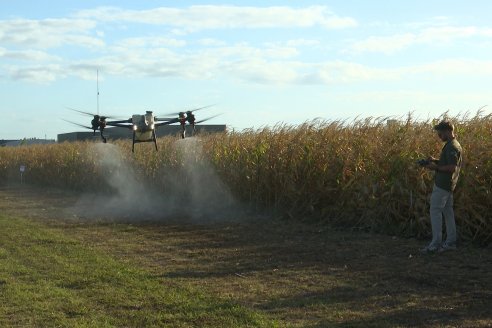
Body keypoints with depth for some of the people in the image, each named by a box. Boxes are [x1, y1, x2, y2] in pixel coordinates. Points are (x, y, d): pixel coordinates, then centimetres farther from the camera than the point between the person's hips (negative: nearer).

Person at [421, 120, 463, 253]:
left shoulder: (451, 147, -19)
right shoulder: (456, 145, 14)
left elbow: (452, 168, -24)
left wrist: (436, 167, -16)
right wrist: (436, 161, 10)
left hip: (442, 185, -10)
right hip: (447, 185, 10)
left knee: (435, 211, -7)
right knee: (448, 212, 12)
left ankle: (436, 243, -5)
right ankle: (451, 242, 17)